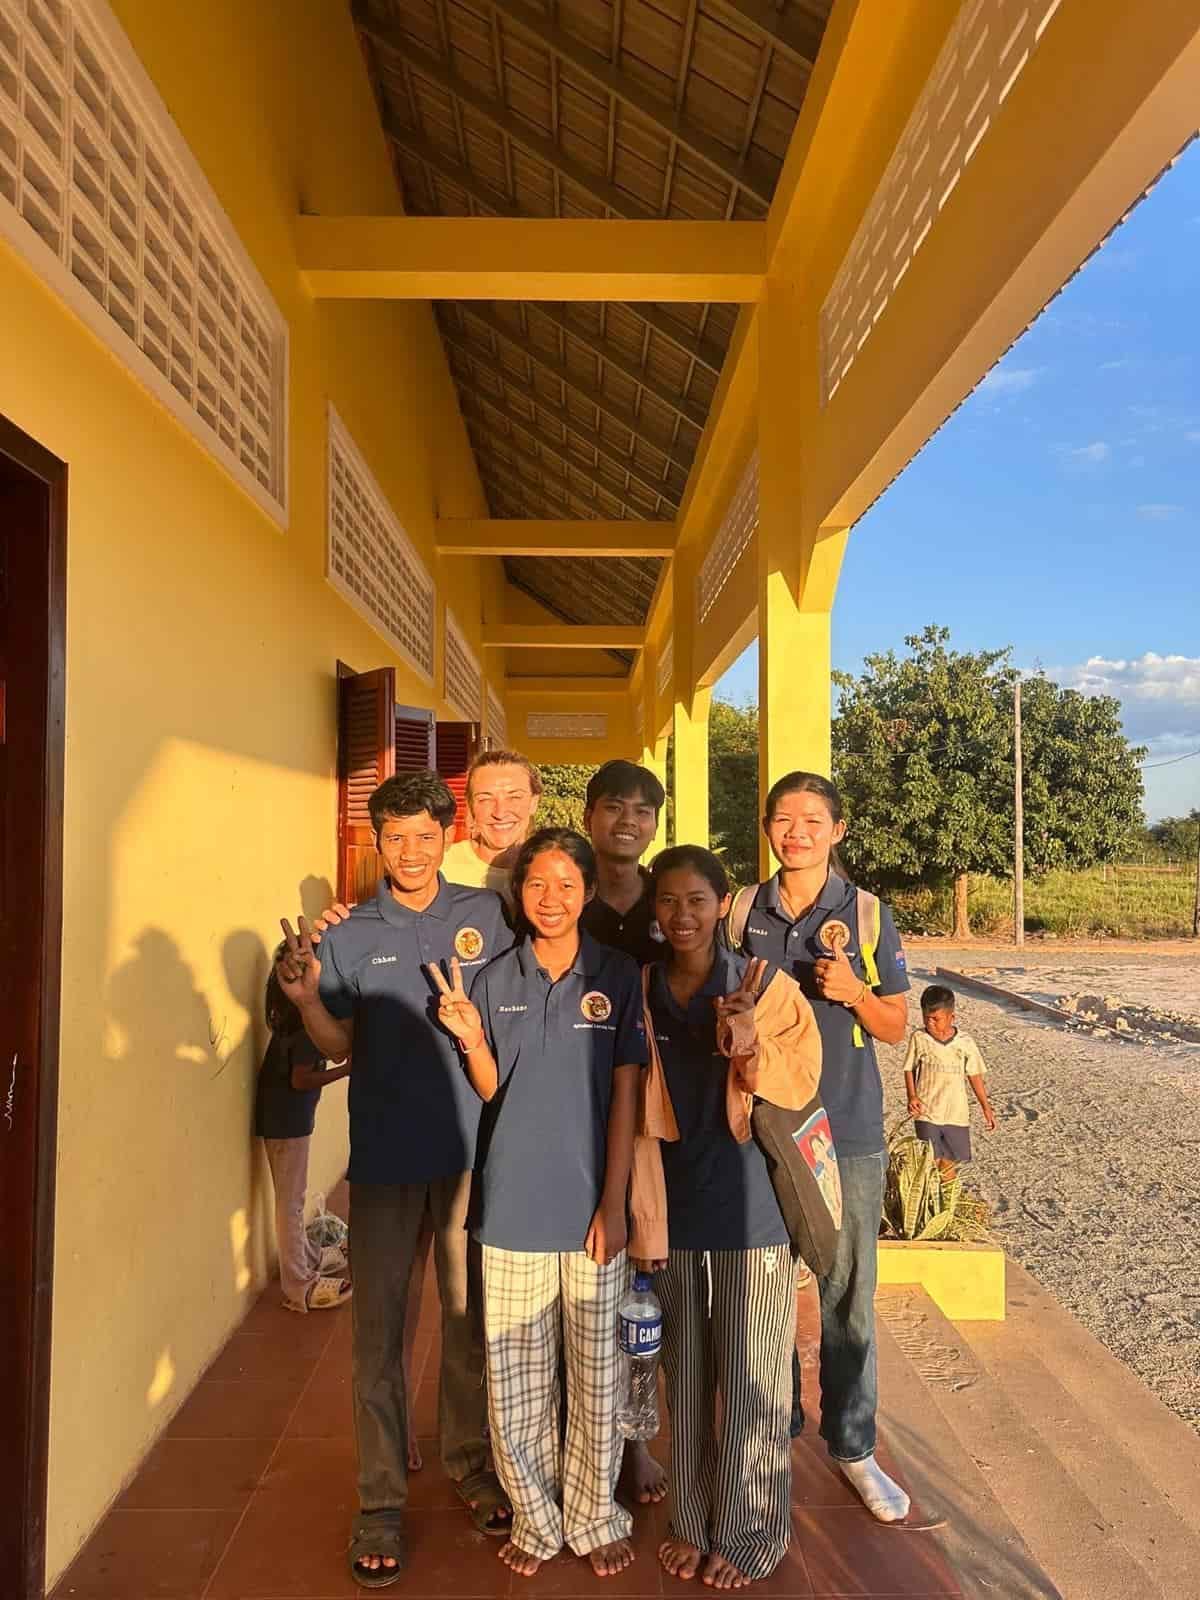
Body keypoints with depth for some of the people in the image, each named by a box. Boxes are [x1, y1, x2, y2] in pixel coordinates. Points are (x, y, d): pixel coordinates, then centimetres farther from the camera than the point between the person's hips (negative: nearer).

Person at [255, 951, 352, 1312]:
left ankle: (307, 1256, 38)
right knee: (291, 1200, -1)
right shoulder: (306, 1022, -21)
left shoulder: (292, 1015, 6)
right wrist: (348, 1068, -17)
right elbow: (300, 1080, -22)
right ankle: (299, 1286, 8)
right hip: (288, 1118, -9)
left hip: (283, 1115, 9)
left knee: (292, 1196, 22)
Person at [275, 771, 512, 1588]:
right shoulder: (351, 934, 0)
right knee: (379, 1328, 8)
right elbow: (342, 1045, 3)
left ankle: (471, 1464, 34)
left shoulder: (488, 915, -2)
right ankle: (382, 1498, 24)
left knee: (470, 1316, 14)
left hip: (472, 1146, 0)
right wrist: (306, 995, -15)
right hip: (385, 1153, 0)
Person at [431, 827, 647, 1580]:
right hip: (514, 1202, 2)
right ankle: (535, 1518, 32)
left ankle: (594, 1516, 33)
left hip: (593, 1202, -1)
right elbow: (493, 1092, 6)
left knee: (595, 1371, 12)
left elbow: (626, 1094, -3)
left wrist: (614, 1200, -6)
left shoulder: (618, 975, -4)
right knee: (516, 1374, 11)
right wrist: (471, 1038, -13)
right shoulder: (494, 978, 1)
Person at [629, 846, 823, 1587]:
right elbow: (636, 1113, 6)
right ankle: (693, 1521, 34)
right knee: (687, 1376, 15)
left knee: (751, 1379, 8)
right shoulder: (640, 993, 0)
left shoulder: (767, 986, -8)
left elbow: (800, 1083, -8)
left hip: (754, 1208, -3)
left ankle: (749, 1535, 28)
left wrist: (750, 1048, -27)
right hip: (677, 1208, 3)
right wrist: (643, 1213, 4)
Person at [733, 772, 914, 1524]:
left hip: (848, 1131, -1)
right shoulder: (741, 912, 2)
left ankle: (854, 1447, 27)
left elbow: (896, 1027, 1)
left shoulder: (869, 915, -1)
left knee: (848, 1296, 8)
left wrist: (854, 993, -17)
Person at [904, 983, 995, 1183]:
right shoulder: (919, 1038, -5)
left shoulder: (965, 1042, -3)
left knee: (950, 1163, 10)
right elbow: (909, 1069, 4)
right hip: (926, 1113, -1)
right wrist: (912, 1096, -10)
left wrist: (986, 1107, 8)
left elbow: (975, 1075, 7)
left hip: (956, 1114, 1)